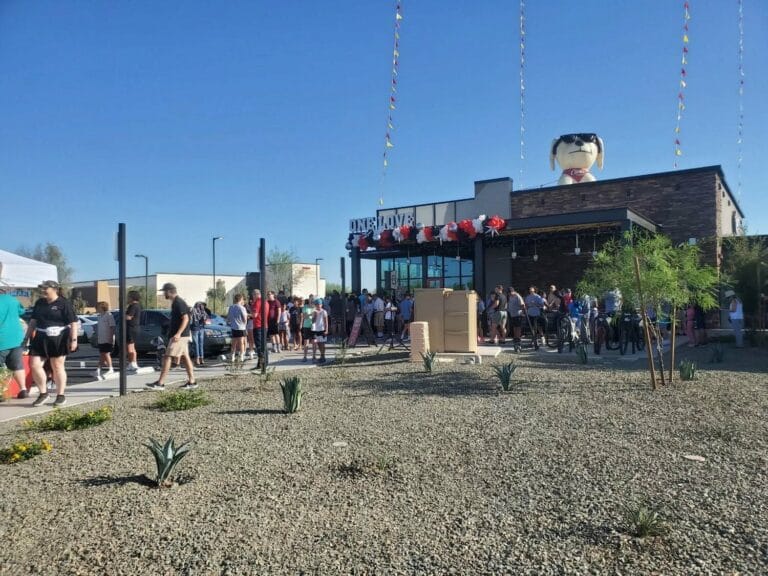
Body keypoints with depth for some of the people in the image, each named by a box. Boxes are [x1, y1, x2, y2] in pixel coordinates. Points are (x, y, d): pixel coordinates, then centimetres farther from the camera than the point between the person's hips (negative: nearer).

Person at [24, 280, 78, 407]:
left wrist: (74, 339, -17)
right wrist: (27, 336, 17)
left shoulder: (64, 303, -7)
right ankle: (43, 393, 16)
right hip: (40, 339, 6)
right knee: (34, 365, -1)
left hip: (58, 339, -6)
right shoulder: (39, 303, 12)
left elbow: (73, 323, -10)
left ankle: (61, 395, 14)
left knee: (57, 367, 2)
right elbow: (33, 321, 20)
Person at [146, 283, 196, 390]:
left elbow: (185, 318, -22)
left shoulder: (178, 303, -14)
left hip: (179, 336, -10)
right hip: (182, 336, 10)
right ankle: (191, 381, 11)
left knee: (167, 357, -7)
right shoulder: (175, 302, 17)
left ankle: (160, 383, -4)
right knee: (185, 357, 9)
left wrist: (178, 333, -27)